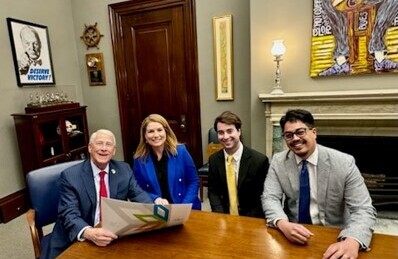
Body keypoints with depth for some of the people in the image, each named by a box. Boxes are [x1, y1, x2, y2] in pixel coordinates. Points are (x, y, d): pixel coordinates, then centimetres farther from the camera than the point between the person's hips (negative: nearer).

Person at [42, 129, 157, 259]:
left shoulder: (124, 170, 0)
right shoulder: (70, 176, -9)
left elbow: (138, 194, -1)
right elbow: (69, 214, -16)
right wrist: (89, 233, -34)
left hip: (114, 235, 3)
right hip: (77, 241, -2)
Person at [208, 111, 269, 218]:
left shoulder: (260, 160, -13)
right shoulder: (214, 160, -2)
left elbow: (264, 196, -6)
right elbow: (213, 191, 5)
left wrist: (246, 220, -14)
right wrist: (221, 217, -9)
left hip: (251, 217, -2)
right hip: (224, 216, 3)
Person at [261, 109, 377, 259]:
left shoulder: (344, 163, -11)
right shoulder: (278, 161, -5)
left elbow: (363, 209, -13)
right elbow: (270, 198, -9)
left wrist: (352, 241, -33)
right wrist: (283, 224, -29)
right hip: (292, 234, 0)